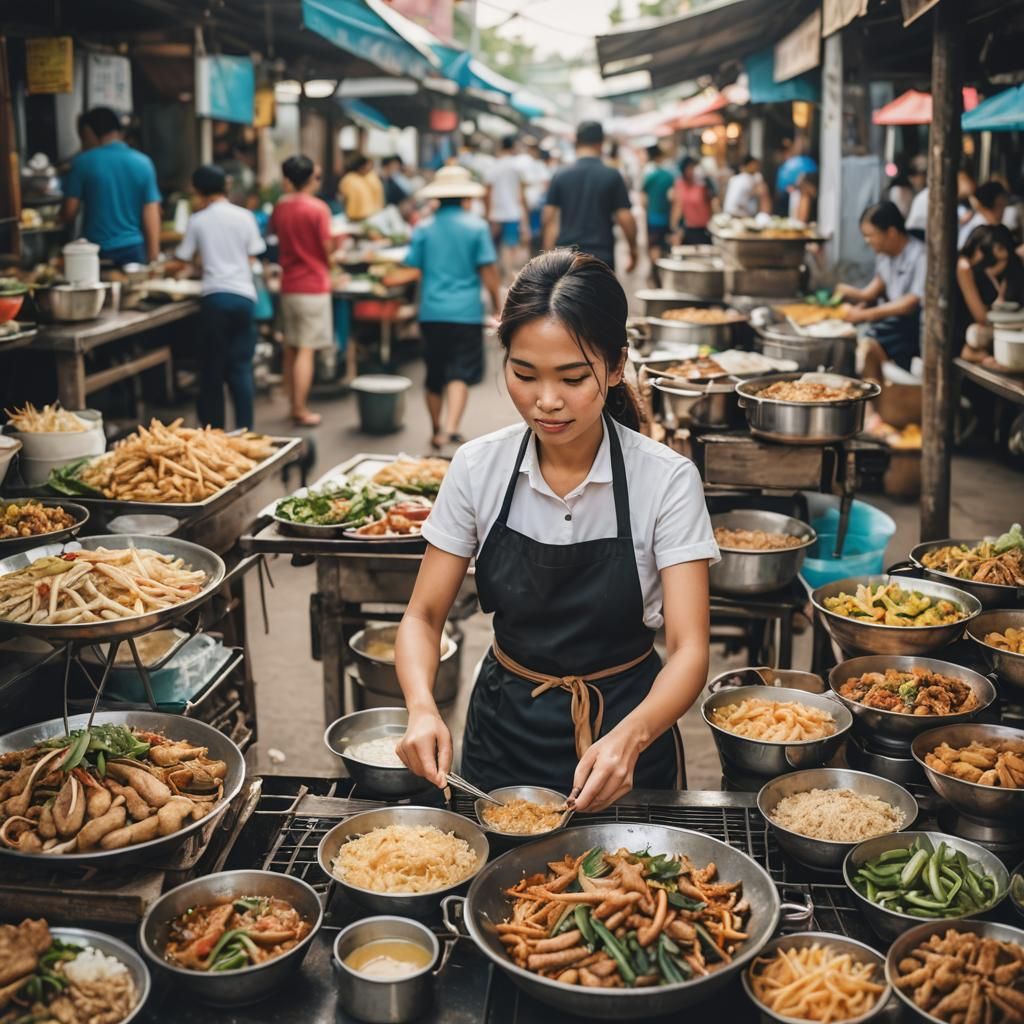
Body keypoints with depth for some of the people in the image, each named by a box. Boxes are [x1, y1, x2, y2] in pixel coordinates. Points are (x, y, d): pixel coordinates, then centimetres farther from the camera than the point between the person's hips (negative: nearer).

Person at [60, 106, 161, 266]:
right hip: (133, 249, 2)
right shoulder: (142, 163, 1)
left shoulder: (83, 162, -4)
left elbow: (69, 213, -1)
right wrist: (153, 257, 6)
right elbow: (151, 215, 0)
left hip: (96, 251, -1)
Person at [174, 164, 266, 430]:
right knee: (241, 367, 6)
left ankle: (214, 430, 11)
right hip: (244, 296, 2)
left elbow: (188, 258, 7)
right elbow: (251, 257, 10)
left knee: (212, 368, 8)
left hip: (214, 296, -1)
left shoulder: (198, 221, 2)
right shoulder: (244, 217, 6)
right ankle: (245, 429, 2)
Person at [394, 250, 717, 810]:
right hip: (503, 727, 2)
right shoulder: (477, 468, -11)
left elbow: (689, 649, -22)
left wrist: (629, 738, -41)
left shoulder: (666, 481, -18)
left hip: (624, 725, -2)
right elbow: (423, 616, -6)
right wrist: (422, 707, -26)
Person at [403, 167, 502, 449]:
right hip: (466, 311, -3)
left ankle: (436, 431, 27)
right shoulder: (476, 226, -2)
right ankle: (450, 429, -22)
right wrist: (497, 308, 5)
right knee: (460, 374, -4)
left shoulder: (423, 229, 5)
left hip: (431, 312, 3)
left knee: (434, 375, 14)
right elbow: (488, 272, -5)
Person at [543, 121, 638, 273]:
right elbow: (625, 219, -5)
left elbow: (549, 219, 0)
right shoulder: (612, 176, -3)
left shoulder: (560, 176, 3)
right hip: (601, 258, -2)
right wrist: (633, 251, 9)